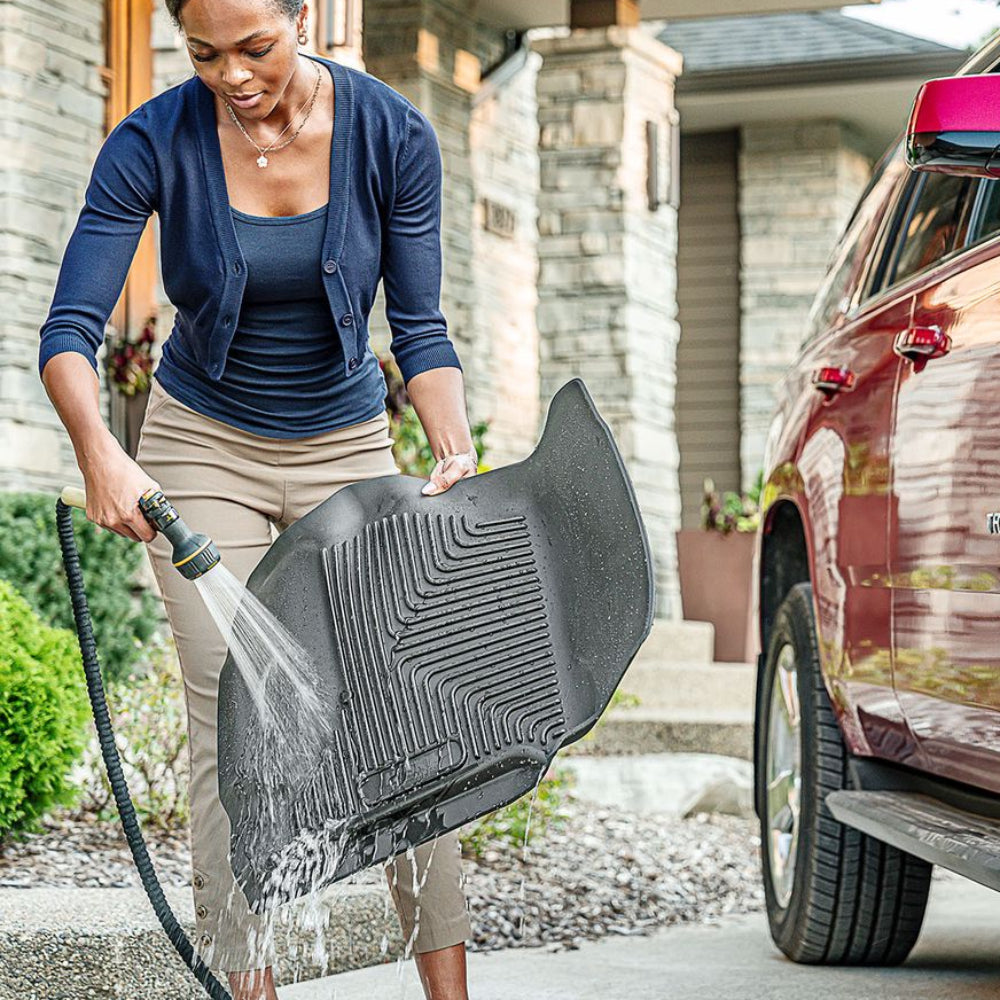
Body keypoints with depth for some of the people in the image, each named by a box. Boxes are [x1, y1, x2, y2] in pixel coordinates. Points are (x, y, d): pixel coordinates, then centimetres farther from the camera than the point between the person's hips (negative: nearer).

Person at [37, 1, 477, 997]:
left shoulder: (392, 134, -14)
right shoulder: (153, 143, -17)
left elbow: (419, 327, -8)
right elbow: (70, 328, -19)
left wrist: (455, 450, -25)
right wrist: (99, 450, -38)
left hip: (345, 445, 1)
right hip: (202, 445, -1)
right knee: (231, 722, -10)